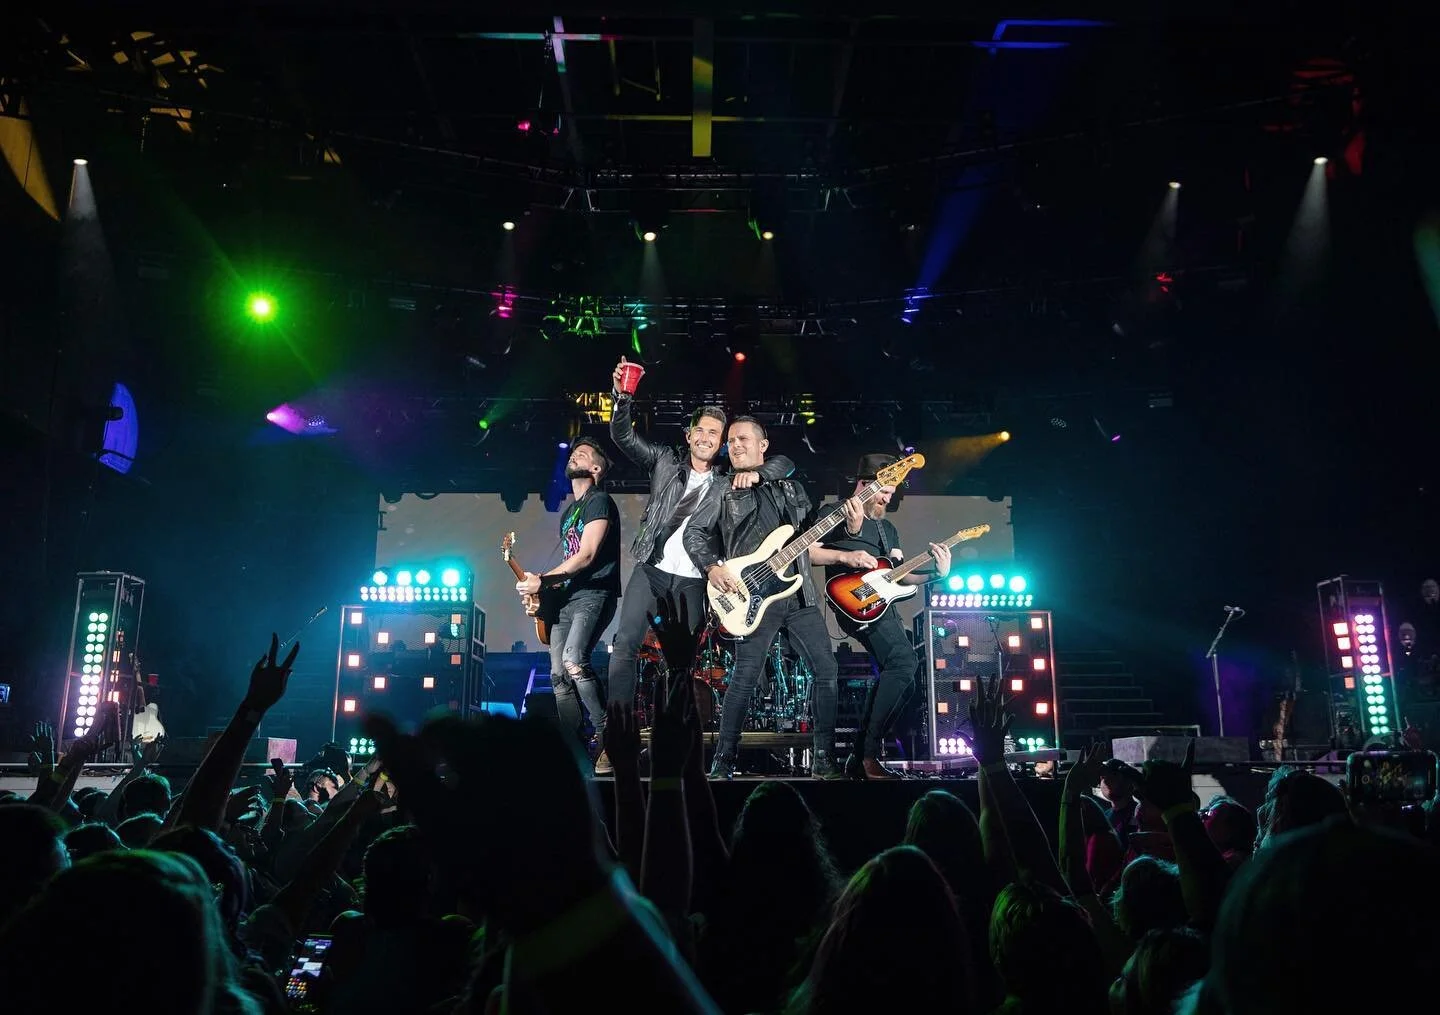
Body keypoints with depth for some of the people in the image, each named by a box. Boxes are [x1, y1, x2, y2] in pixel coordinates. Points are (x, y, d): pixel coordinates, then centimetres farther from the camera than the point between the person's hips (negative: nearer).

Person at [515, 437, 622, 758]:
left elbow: (586, 555, -16)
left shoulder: (599, 501, -5)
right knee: (559, 676, 3)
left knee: (573, 662, -28)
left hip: (594, 596, -9)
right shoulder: (567, 510, 22)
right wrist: (544, 589, 10)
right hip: (566, 599, 9)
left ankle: (608, 734, -17)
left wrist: (542, 580, -18)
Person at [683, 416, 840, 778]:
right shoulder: (722, 491, 8)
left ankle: (825, 758, 9)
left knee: (827, 670, 0)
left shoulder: (791, 487, 18)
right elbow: (694, 533, 3)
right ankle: (723, 760, 5)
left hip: (800, 594, 4)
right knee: (744, 677, -6)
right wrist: (712, 567, -13)